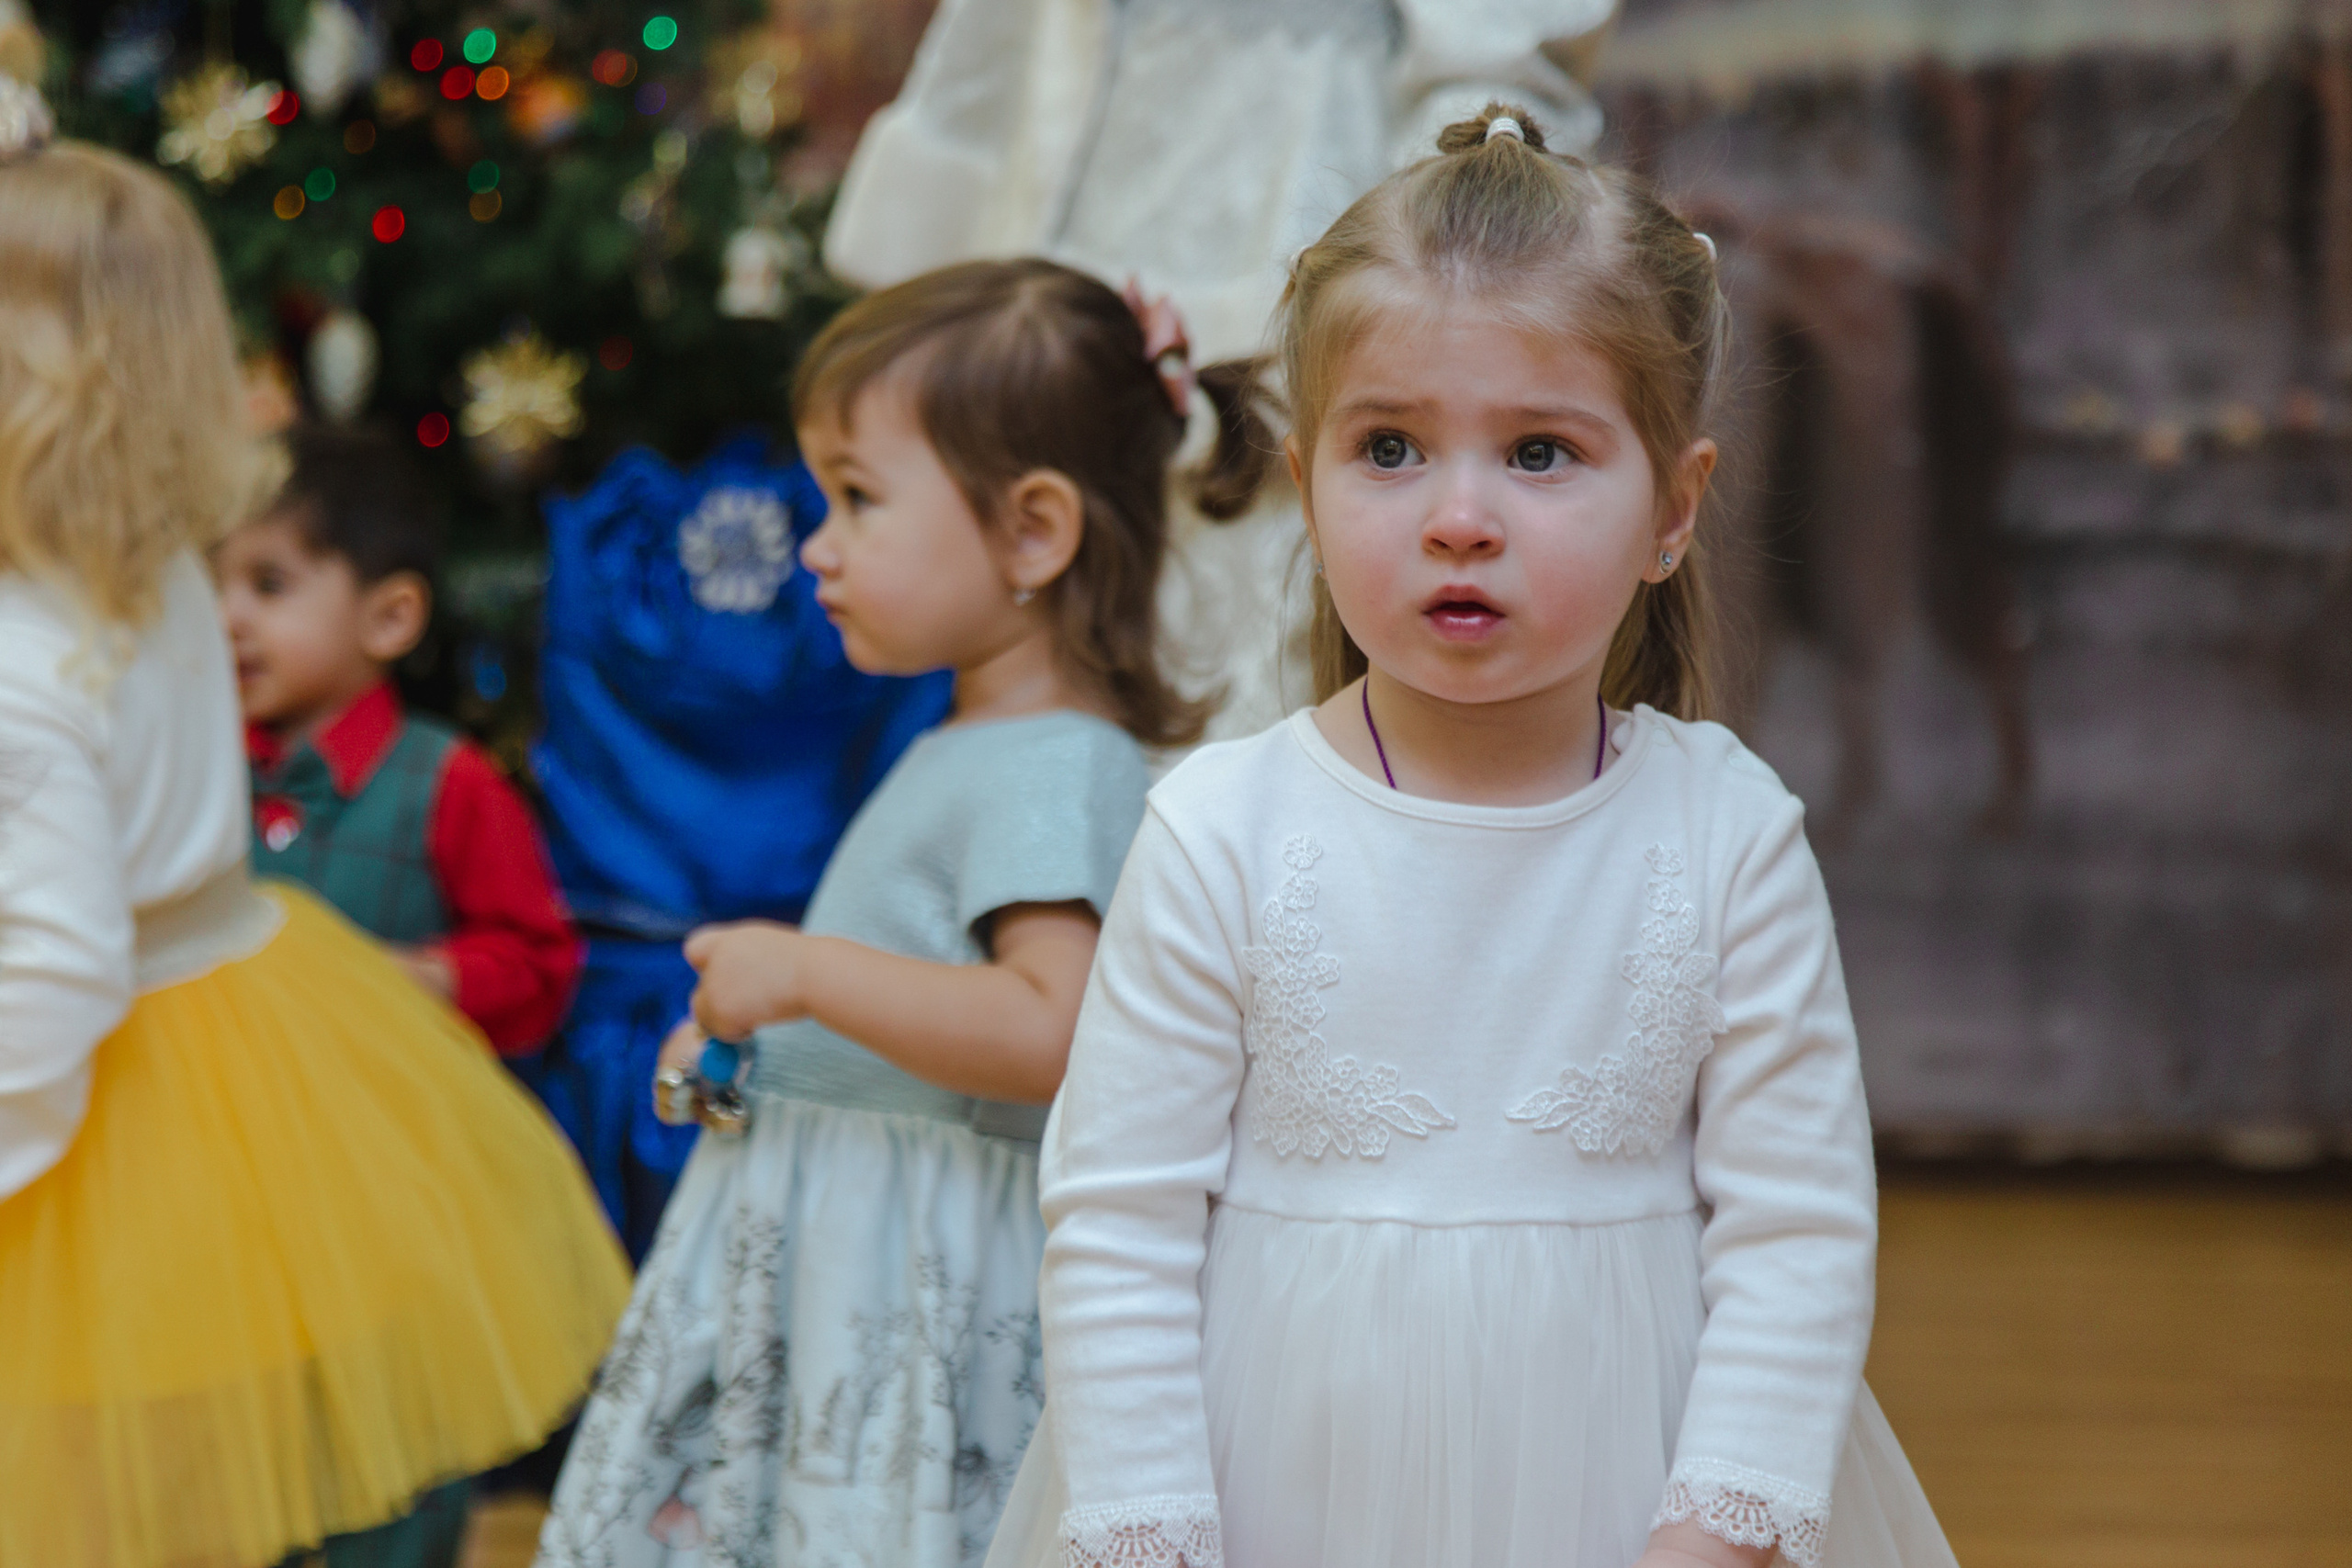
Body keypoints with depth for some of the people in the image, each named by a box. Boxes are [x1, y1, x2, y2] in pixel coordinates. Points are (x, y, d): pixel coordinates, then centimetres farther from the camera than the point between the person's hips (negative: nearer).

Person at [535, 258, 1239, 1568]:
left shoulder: (1053, 772, -17)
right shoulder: (970, 750, 15)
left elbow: (1053, 1032, -30)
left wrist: (807, 973, -24)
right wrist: (756, 1021, 14)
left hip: (930, 1288, -10)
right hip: (824, 1262, 10)